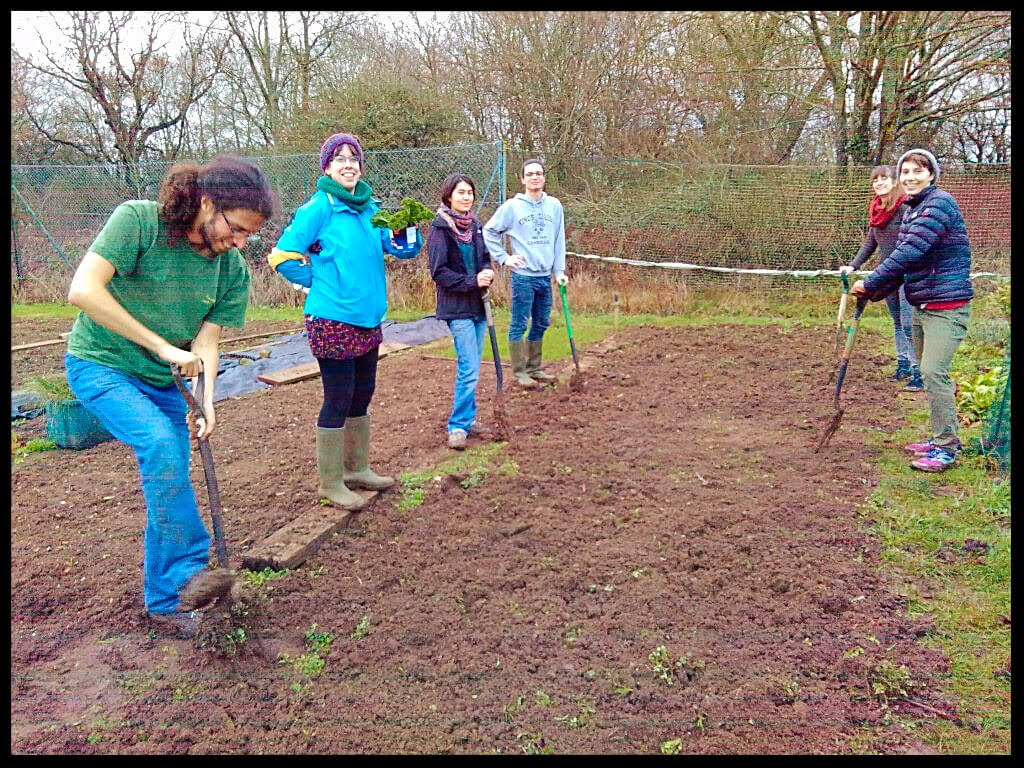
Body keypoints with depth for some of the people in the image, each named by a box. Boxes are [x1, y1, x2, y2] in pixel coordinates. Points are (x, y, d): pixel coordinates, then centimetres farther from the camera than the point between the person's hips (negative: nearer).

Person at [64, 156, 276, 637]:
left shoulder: (232, 269, -5)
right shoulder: (138, 220, -20)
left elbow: (207, 341, -6)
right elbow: (83, 291, -27)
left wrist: (206, 401, -24)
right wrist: (163, 347, -27)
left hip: (164, 382, 5)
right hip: (100, 365, -5)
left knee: (167, 486, 5)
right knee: (160, 443, -30)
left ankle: (165, 601, 21)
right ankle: (188, 571, -22)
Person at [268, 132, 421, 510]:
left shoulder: (371, 208, 9)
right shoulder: (318, 207, -11)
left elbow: (404, 249, 7)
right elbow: (283, 256, -11)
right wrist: (319, 282, -5)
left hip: (368, 318, 7)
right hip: (332, 320, -7)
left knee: (362, 396, 16)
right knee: (338, 400, -1)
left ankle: (357, 468, 32)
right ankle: (331, 482, 13)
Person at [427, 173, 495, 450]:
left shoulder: (474, 225, 8)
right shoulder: (440, 228, -11)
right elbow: (439, 271, -14)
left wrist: (487, 272, -4)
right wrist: (473, 281, -19)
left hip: (478, 304, 7)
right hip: (457, 306, -7)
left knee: (471, 367, 13)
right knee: (469, 368, -10)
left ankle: (467, 417, 25)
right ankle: (458, 426, -1)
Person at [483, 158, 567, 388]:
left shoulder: (554, 205, 5)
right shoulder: (512, 206, -5)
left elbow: (559, 241, 9)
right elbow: (489, 231, 1)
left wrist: (559, 271, 5)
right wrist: (504, 258, -4)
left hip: (545, 276, 5)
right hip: (523, 276, -4)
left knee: (541, 325, 12)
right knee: (519, 325, 0)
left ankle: (534, 368, 25)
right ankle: (520, 371, 9)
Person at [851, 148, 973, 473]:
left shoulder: (940, 203, -14)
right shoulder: (912, 210, 15)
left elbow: (911, 251, -23)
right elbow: (904, 256, 18)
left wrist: (870, 283, -19)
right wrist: (875, 293, 6)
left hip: (946, 304, -10)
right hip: (921, 306, 10)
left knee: (933, 372, -14)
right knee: (928, 373, 14)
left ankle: (947, 448, -6)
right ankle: (940, 438, 25)